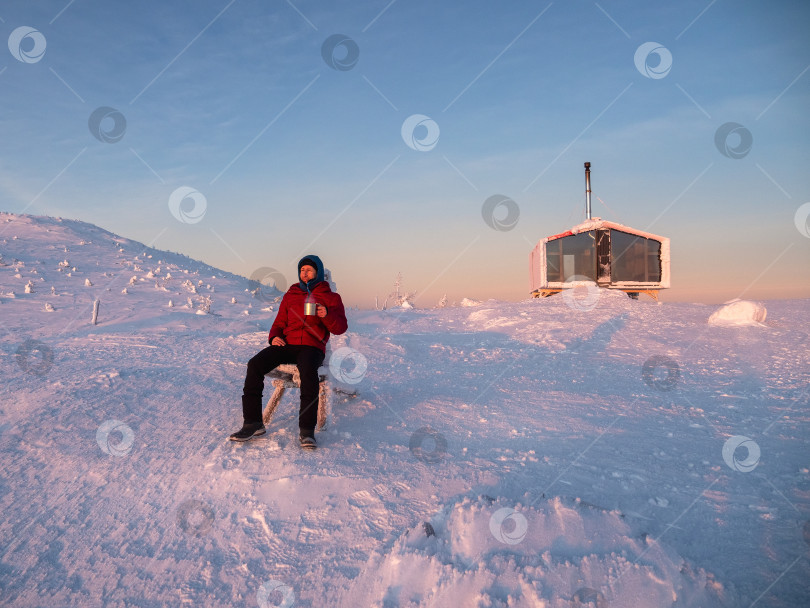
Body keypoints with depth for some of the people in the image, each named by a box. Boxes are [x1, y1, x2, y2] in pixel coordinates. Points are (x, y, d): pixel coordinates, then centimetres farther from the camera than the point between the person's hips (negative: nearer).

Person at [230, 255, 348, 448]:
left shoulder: (331, 297, 13)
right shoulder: (290, 296, 23)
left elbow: (340, 328, 5)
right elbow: (279, 323, 25)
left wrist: (327, 314, -16)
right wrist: (274, 337, 2)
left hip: (312, 347, -4)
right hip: (286, 344, 4)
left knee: (307, 370, -39)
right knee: (255, 364, -23)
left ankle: (307, 430, -36)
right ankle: (253, 423, -19)